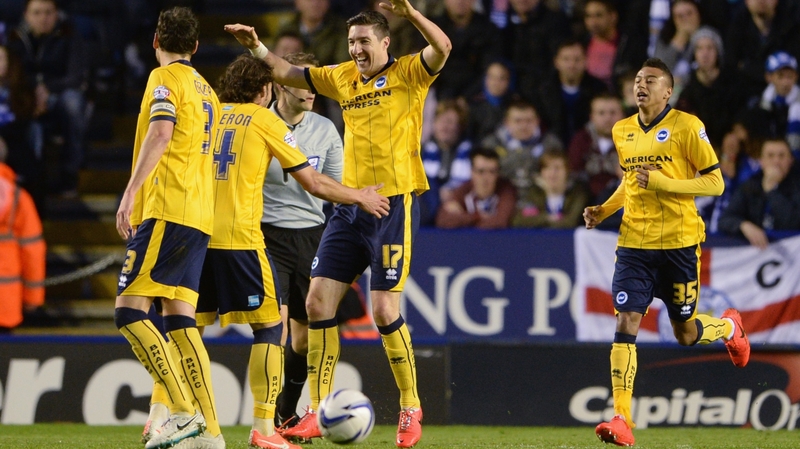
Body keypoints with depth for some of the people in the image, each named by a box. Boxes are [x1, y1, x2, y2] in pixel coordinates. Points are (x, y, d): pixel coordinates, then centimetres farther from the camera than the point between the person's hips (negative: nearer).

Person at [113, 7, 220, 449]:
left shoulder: (165, 78, -3)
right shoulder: (206, 91, 24)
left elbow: (161, 133, -19)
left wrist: (130, 193, -26)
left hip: (168, 209, -8)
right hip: (200, 215, 8)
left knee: (129, 310, -11)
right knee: (179, 321, 5)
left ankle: (181, 411, -21)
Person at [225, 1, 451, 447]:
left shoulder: (408, 73, -2)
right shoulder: (343, 78, 14)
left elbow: (442, 48, -21)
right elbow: (288, 74, 23)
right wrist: (258, 47, 7)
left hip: (395, 204, -6)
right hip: (351, 206, 6)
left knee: (385, 310, -9)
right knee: (318, 302, 0)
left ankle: (411, 408, 8)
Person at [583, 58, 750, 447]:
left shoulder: (686, 126, -6)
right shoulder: (622, 131, 11)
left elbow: (715, 182, -7)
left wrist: (662, 182, -18)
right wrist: (604, 210, 11)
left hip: (679, 243, -4)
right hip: (634, 243, 4)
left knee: (685, 334, 7)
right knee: (625, 323, -13)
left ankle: (728, 326, 44)